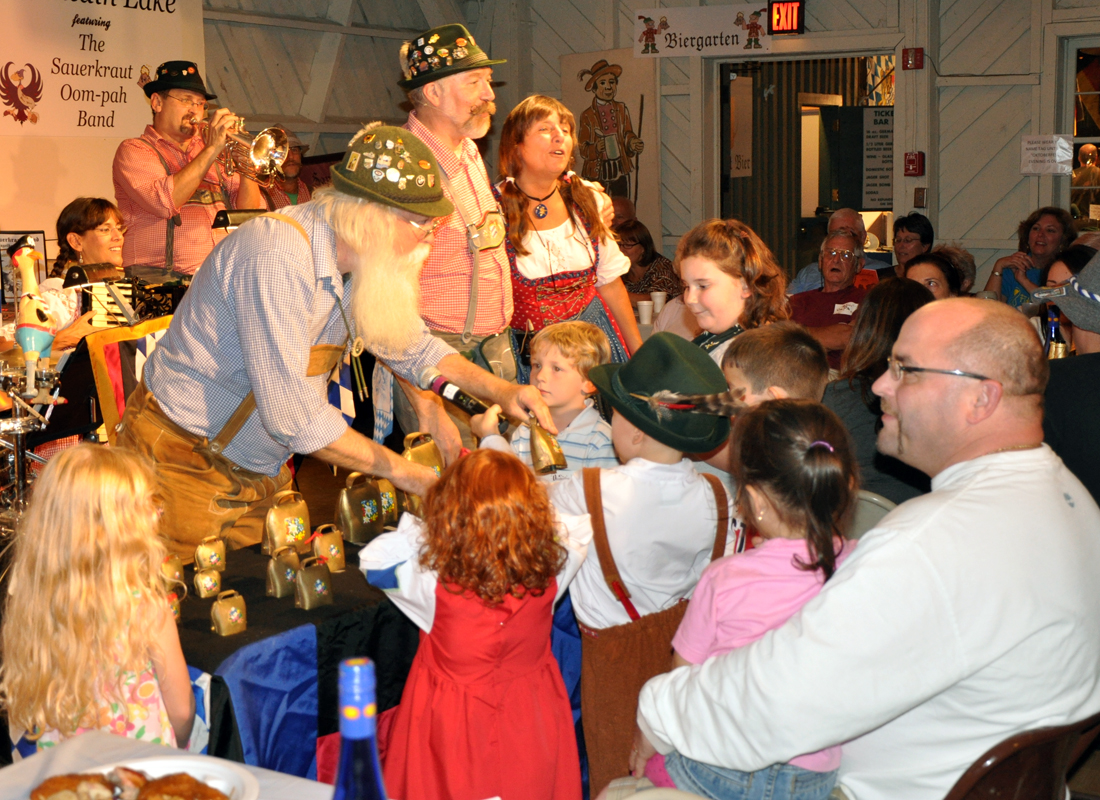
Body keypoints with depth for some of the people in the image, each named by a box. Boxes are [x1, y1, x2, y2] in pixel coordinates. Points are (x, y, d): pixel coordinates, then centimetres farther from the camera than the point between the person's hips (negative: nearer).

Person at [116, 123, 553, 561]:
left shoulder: (368, 263, -1)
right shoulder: (279, 255, -29)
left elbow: (412, 346, 16)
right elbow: (291, 413, -32)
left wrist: (498, 389, 0)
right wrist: (398, 469, -23)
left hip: (257, 472, 8)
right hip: (185, 460, -8)